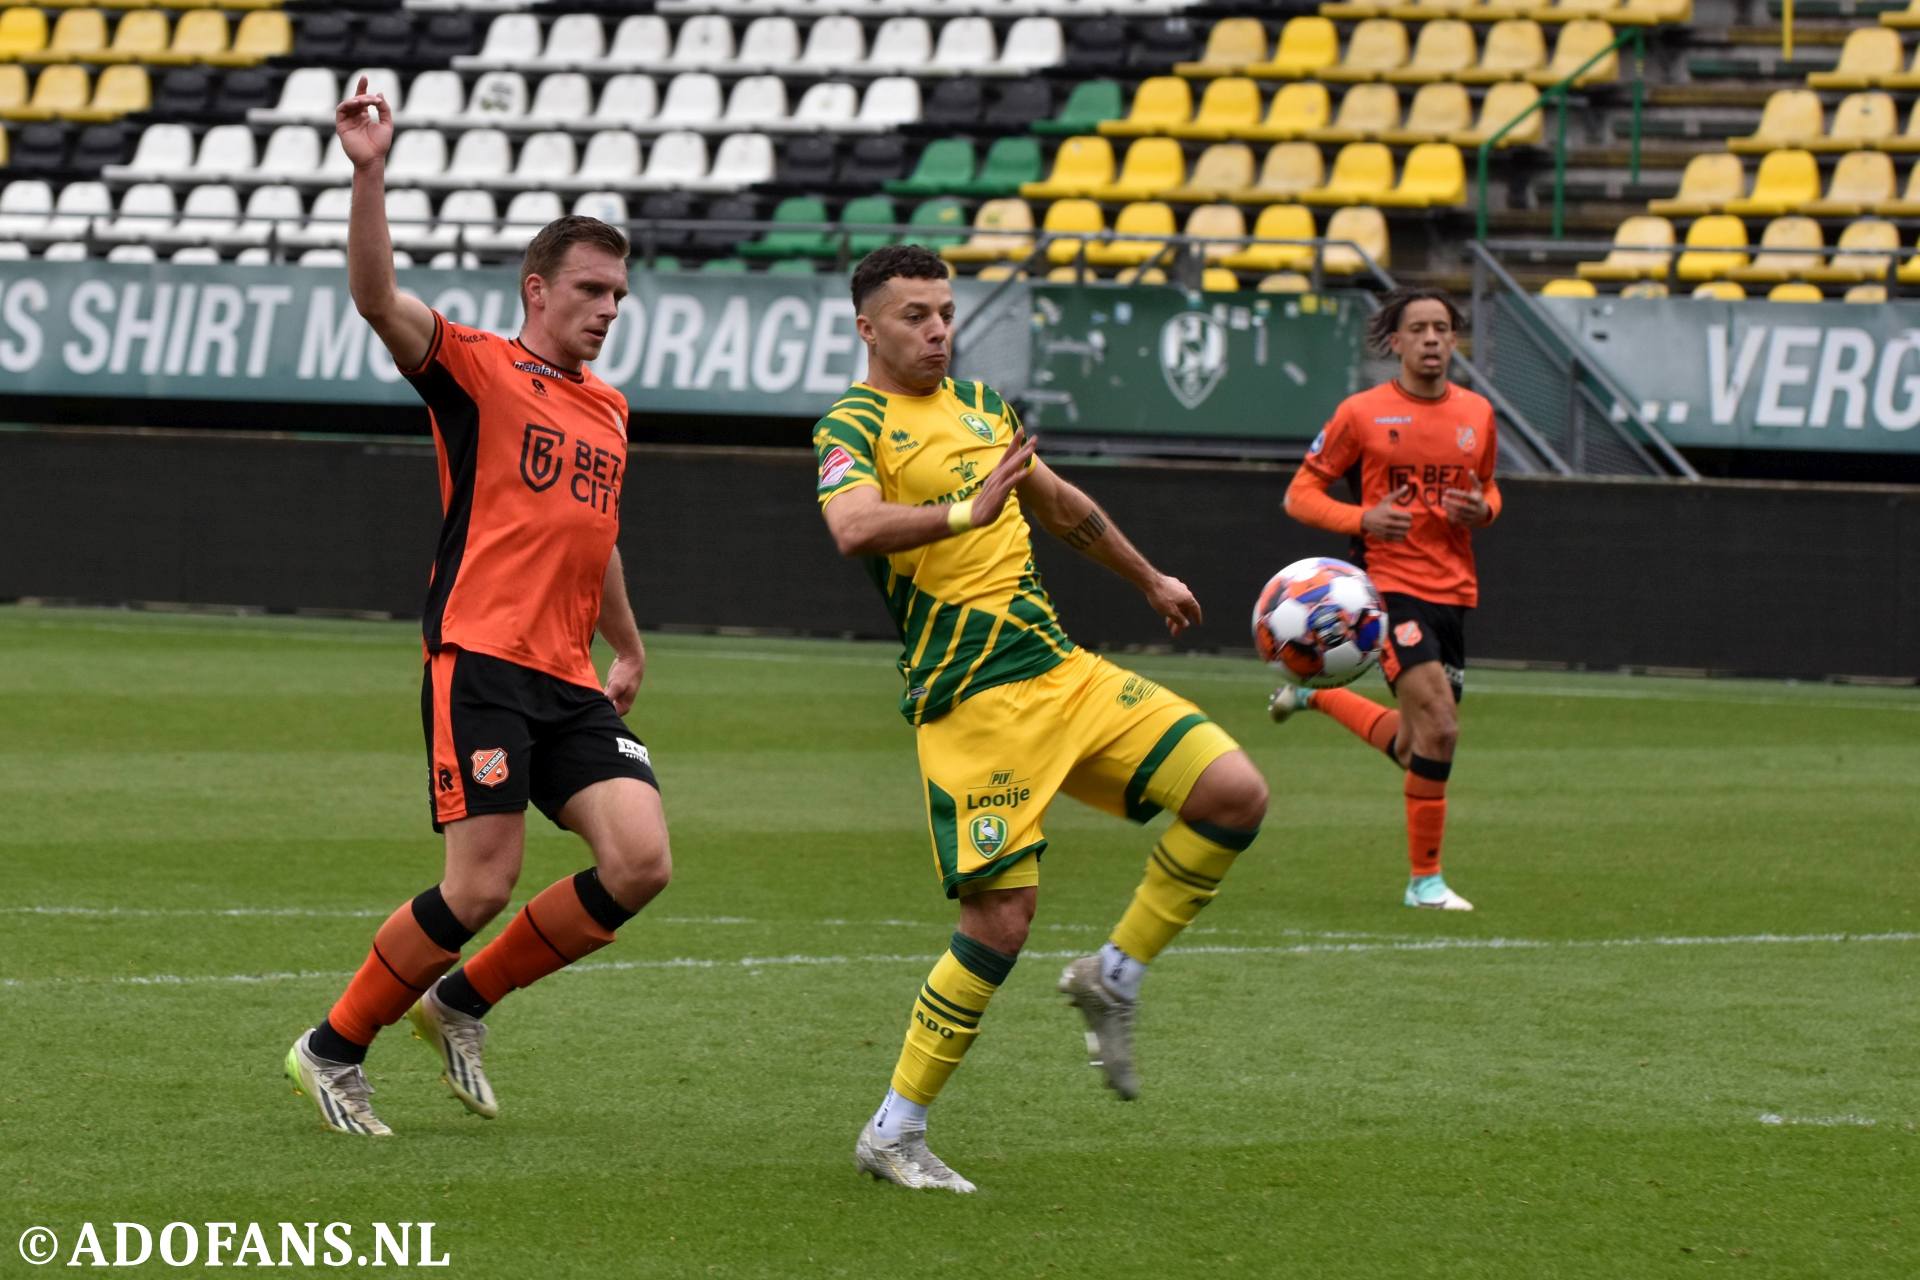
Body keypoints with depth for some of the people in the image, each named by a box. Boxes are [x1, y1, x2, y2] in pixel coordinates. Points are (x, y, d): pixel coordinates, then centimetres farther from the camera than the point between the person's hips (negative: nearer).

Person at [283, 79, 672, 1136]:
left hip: (569, 682, 7)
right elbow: (377, 299, -18)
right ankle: (333, 1049, 7)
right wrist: (368, 176, -31)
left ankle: (461, 1003, 10)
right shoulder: (475, 368, 0)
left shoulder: (608, 411, 21)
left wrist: (629, 652, 43)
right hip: (480, 660, -7)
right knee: (482, 886, -13)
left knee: (640, 862, -9)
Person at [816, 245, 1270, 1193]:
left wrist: (1148, 579, 47)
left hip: (1064, 670, 8)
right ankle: (892, 1135, 2)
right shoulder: (853, 428, -6)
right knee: (1001, 916, -13)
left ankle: (1112, 980, 10)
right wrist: (966, 512, -41)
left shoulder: (978, 404, 18)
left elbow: (1060, 505, 36)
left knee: (1233, 793, -6)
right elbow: (853, 528, -28)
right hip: (971, 700, -7)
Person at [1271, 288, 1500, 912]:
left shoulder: (1477, 414, 8)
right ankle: (1425, 879, -5)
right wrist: (1363, 519, -17)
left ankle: (1315, 695, 38)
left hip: (1453, 591, 6)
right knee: (1439, 728, -19)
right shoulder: (1361, 414, -5)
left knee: (1413, 750, 11)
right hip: (1389, 585, -6)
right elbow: (1300, 495, 1)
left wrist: (1482, 509, -2)